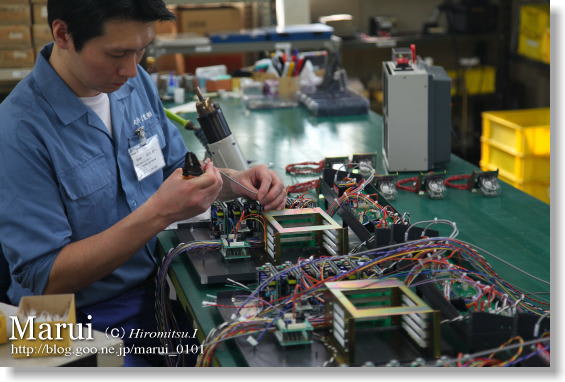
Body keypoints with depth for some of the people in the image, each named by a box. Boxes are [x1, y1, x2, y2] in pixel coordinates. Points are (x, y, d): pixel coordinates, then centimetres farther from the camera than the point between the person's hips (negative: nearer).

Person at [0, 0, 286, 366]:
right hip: (86, 323, -6)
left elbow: (177, 169, 14)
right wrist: (158, 214, -29)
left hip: (155, 293, 6)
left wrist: (235, 182, -7)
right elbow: (45, 279, -21)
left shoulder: (137, 83, 0)